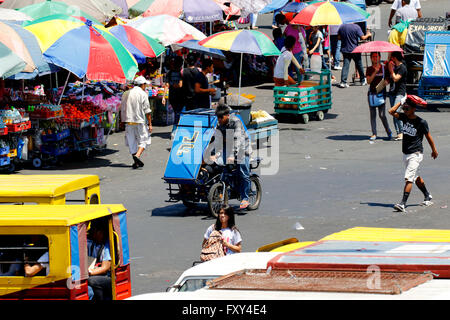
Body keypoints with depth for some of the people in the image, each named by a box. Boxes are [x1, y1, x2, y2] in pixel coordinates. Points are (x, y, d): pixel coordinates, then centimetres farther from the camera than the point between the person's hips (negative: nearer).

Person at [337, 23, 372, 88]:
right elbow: (362, 37, -13)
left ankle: (343, 82, -13)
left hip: (345, 49, 3)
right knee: (359, 65, 14)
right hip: (354, 49, -3)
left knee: (345, 65, 0)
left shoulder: (342, 27, 0)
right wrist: (368, 35, 8)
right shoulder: (356, 27, -12)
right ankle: (363, 81, 25)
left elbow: (339, 37, 5)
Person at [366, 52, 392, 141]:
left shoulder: (384, 68, 3)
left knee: (382, 115, -8)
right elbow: (368, 81, -6)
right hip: (372, 93, 3)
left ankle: (389, 132, 7)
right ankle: (374, 134, 9)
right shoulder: (369, 69, 7)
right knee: (372, 114, 4)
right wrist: (375, 72, -16)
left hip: (381, 93, -3)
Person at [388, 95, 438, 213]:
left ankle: (403, 204, -21)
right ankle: (427, 196, 37)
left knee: (409, 178, -15)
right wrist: (401, 102, -4)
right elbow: (391, 111, -2)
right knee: (415, 177, 19)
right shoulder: (404, 117, 3)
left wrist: (434, 150, 8)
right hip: (406, 154, 7)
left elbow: (428, 136, -2)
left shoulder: (421, 122, -12)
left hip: (416, 154, -7)